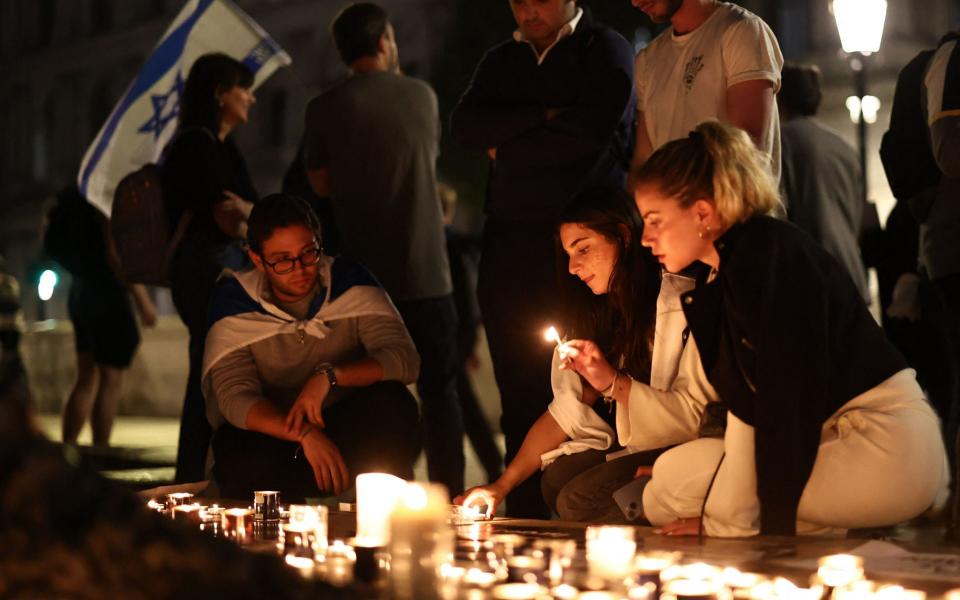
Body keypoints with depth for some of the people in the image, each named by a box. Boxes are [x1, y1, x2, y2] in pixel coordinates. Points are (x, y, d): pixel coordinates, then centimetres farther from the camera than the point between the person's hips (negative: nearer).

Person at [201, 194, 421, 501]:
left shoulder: (349, 281, -7)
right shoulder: (234, 300, -11)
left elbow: (405, 358, -16)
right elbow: (235, 398, -19)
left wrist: (330, 375, -31)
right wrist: (305, 434, -36)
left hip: (345, 424, 2)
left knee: (393, 404, -29)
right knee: (246, 466, -36)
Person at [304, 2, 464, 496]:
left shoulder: (326, 107, -3)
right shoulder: (422, 95, 4)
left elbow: (321, 183, 4)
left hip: (363, 274, 0)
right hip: (427, 271, 1)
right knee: (439, 389, 8)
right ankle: (448, 495, 7)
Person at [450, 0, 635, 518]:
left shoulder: (606, 51, 5)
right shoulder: (502, 61, 20)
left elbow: (590, 130, -12)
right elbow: (465, 126, 3)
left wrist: (506, 148, -1)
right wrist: (542, 117, -9)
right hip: (510, 244, 5)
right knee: (520, 395, 3)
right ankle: (524, 518, 6)